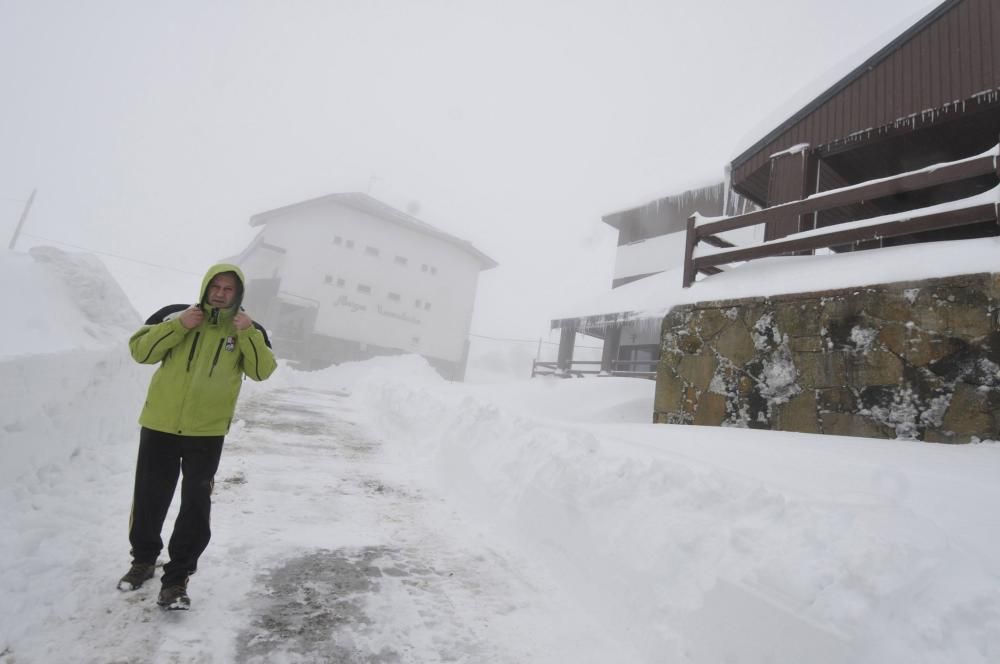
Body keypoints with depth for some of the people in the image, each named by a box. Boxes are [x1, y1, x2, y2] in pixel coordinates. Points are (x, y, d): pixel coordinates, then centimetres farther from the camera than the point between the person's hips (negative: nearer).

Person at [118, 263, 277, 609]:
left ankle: (177, 577, 17)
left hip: (207, 433, -1)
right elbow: (140, 350, -5)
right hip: (159, 426, 1)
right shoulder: (175, 315, -1)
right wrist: (179, 326, -17)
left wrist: (247, 334, -21)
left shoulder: (247, 329, 1)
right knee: (148, 498, 15)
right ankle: (143, 560, 40)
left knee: (196, 506, 1)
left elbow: (262, 370, -9)